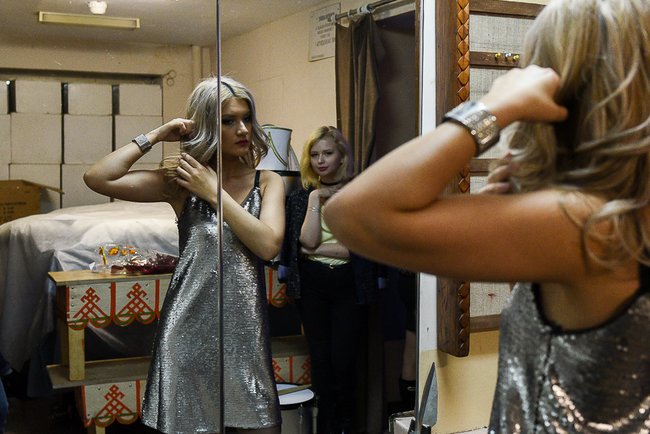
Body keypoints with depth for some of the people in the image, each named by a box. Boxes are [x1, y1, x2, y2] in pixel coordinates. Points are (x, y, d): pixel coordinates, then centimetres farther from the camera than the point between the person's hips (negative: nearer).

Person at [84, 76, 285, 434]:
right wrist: (156, 135, -2)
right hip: (189, 323, 0)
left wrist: (214, 191, -9)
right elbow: (98, 178, -6)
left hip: (244, 323, 1)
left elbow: (268, 244, -13)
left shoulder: (267, 182, 5)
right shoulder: (180, 182, 4)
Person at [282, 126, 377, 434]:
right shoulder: (301, 196, 7)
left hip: (347, 285, -2)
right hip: (311, 285, 2)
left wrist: (317, 249, -8)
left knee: (343, 360, -2)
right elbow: (307, 241, -9)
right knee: (320, 360, 8)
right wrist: (315, 199, -9)